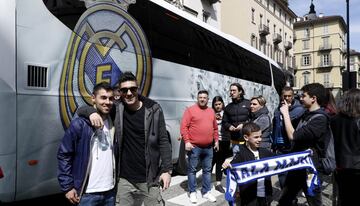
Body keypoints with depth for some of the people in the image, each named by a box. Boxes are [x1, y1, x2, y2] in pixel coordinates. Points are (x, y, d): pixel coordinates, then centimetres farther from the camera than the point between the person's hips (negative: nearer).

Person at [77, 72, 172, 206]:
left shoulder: (153, 110, -7)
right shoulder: (116, 110, -4)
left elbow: (163, 141, -4)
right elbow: (81, 110, 0)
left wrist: (167, 169, -8)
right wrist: (91, 112, -23)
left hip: (149, 178, -1)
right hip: (125, 179, 2)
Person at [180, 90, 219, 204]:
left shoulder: (211, 111, 12)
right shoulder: (190, 110, -5)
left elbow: (215, 128, 19)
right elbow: (183, 126, -10)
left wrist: (216, 140, 14)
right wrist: (186, 141, -16)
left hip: (209, 147, 5)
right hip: (194, 146, -5)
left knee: (207, 170, 12)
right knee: (192, 169, 4)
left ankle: (206, 192, 24)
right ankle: (192, 192, 17)